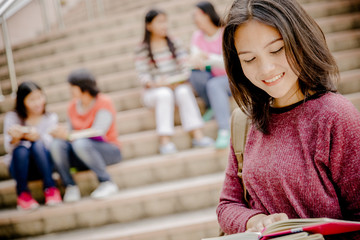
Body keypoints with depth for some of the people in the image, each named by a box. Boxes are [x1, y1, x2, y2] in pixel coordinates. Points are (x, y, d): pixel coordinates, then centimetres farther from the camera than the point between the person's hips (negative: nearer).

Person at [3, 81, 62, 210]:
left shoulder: (50, 118, 2)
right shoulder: (12, 117, -1)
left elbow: (50, 143, -14)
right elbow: (8, 148, -9)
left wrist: (37, 137, -36)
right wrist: (15, 139, -33)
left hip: (43, 165, 0)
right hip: (20, 167, 0)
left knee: (38, 145, -30)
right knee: (21, 149, -32)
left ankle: (50, 188, -24)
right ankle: (22, 192, -18)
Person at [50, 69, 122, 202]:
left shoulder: (104, 103, -10)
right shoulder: (73, 107, 8)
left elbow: (97, 133, -20)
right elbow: (71, 132, 8)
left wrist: (69, 135, -26)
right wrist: (62, 132, -15)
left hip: (109, 151, -5)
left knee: (80, 144, -36)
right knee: (57, 145, -23)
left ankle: (107, 183, -23)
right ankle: (70, 186, -16)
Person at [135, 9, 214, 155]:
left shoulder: (174, 44, 11)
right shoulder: (142, 50, 3)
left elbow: (185, 67, 5)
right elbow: (143, 75, -4)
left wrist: (178, 81, -12)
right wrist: (154, 83, -22)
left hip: (178, 86, 2)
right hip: (155, 92, -2)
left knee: (183, 91, -31)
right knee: (164, 93, -34)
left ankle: (197, 135, -39)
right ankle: (165, 140, -41)